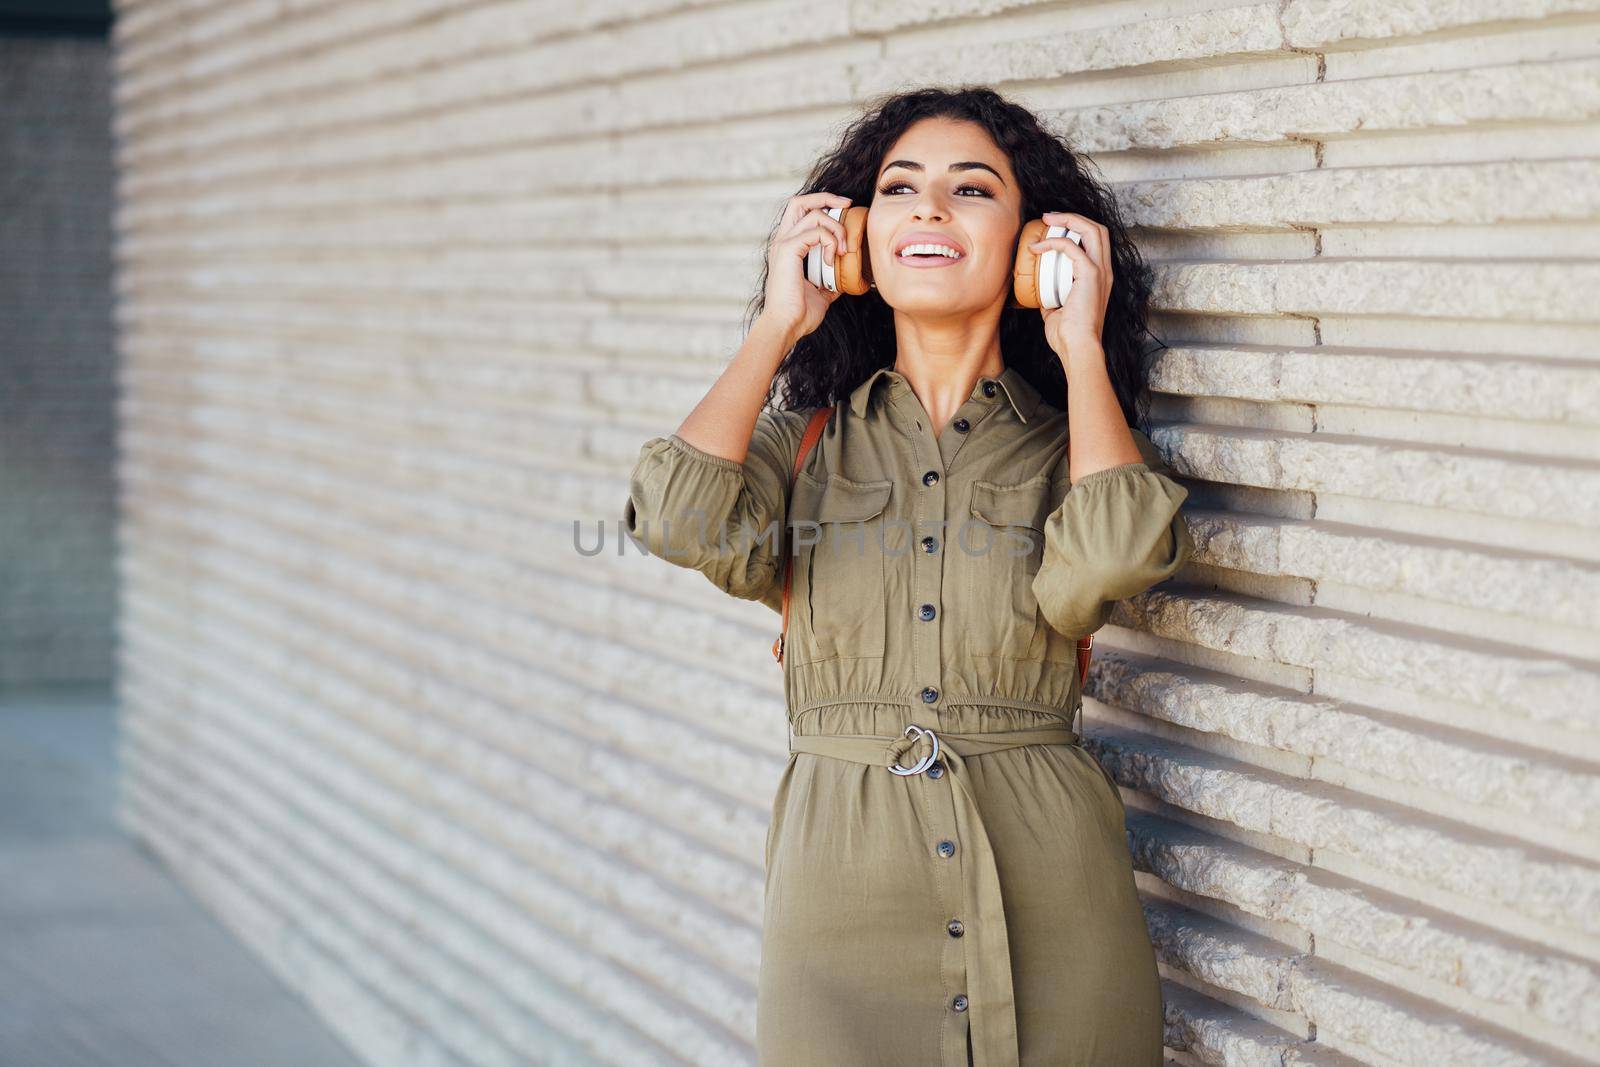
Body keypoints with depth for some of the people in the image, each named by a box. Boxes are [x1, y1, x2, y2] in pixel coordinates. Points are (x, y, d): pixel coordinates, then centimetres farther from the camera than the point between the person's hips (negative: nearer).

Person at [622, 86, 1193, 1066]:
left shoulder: (1068, 440, 5)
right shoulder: (805, 439, 8)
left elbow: (1113, 555, -18)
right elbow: (685, 520, -13)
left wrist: (1082, 349, -5)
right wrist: (777, 327, -2)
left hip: (1047, 894, 0)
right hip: (841, 876, 1)